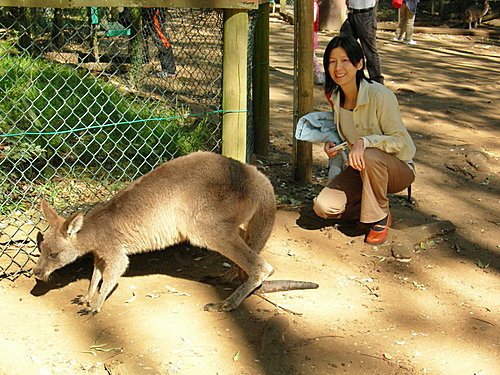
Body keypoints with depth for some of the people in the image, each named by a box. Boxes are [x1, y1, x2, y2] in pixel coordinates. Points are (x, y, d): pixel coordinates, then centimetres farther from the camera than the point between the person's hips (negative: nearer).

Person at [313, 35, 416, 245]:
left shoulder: (380, 95, -23)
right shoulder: (334, 96, -2)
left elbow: (400, 140, -21)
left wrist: (365, 141, -36)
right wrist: (332, 144, -8)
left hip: (398, 168, -5)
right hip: (361, 167, 5)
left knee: (369, 156, -40)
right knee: (323, 207, -17)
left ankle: (380, 218, -15)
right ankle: (372, 210, 8)